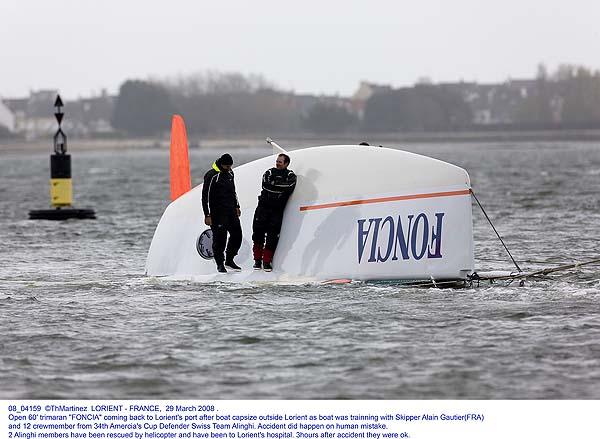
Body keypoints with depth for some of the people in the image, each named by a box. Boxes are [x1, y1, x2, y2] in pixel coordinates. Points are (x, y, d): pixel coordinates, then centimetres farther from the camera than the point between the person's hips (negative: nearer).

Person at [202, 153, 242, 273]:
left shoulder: (230, 173, 10)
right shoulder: (211, 176, -12)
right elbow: (205, 196, -12)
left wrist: (236, 206, 23)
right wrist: (207, 215, -15)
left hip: (231, 211, 7)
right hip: (218, 213, -7)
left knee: (237, 235, 4)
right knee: (219, 238, -5)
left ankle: (229, 260, 18)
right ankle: (220, 264, 7)